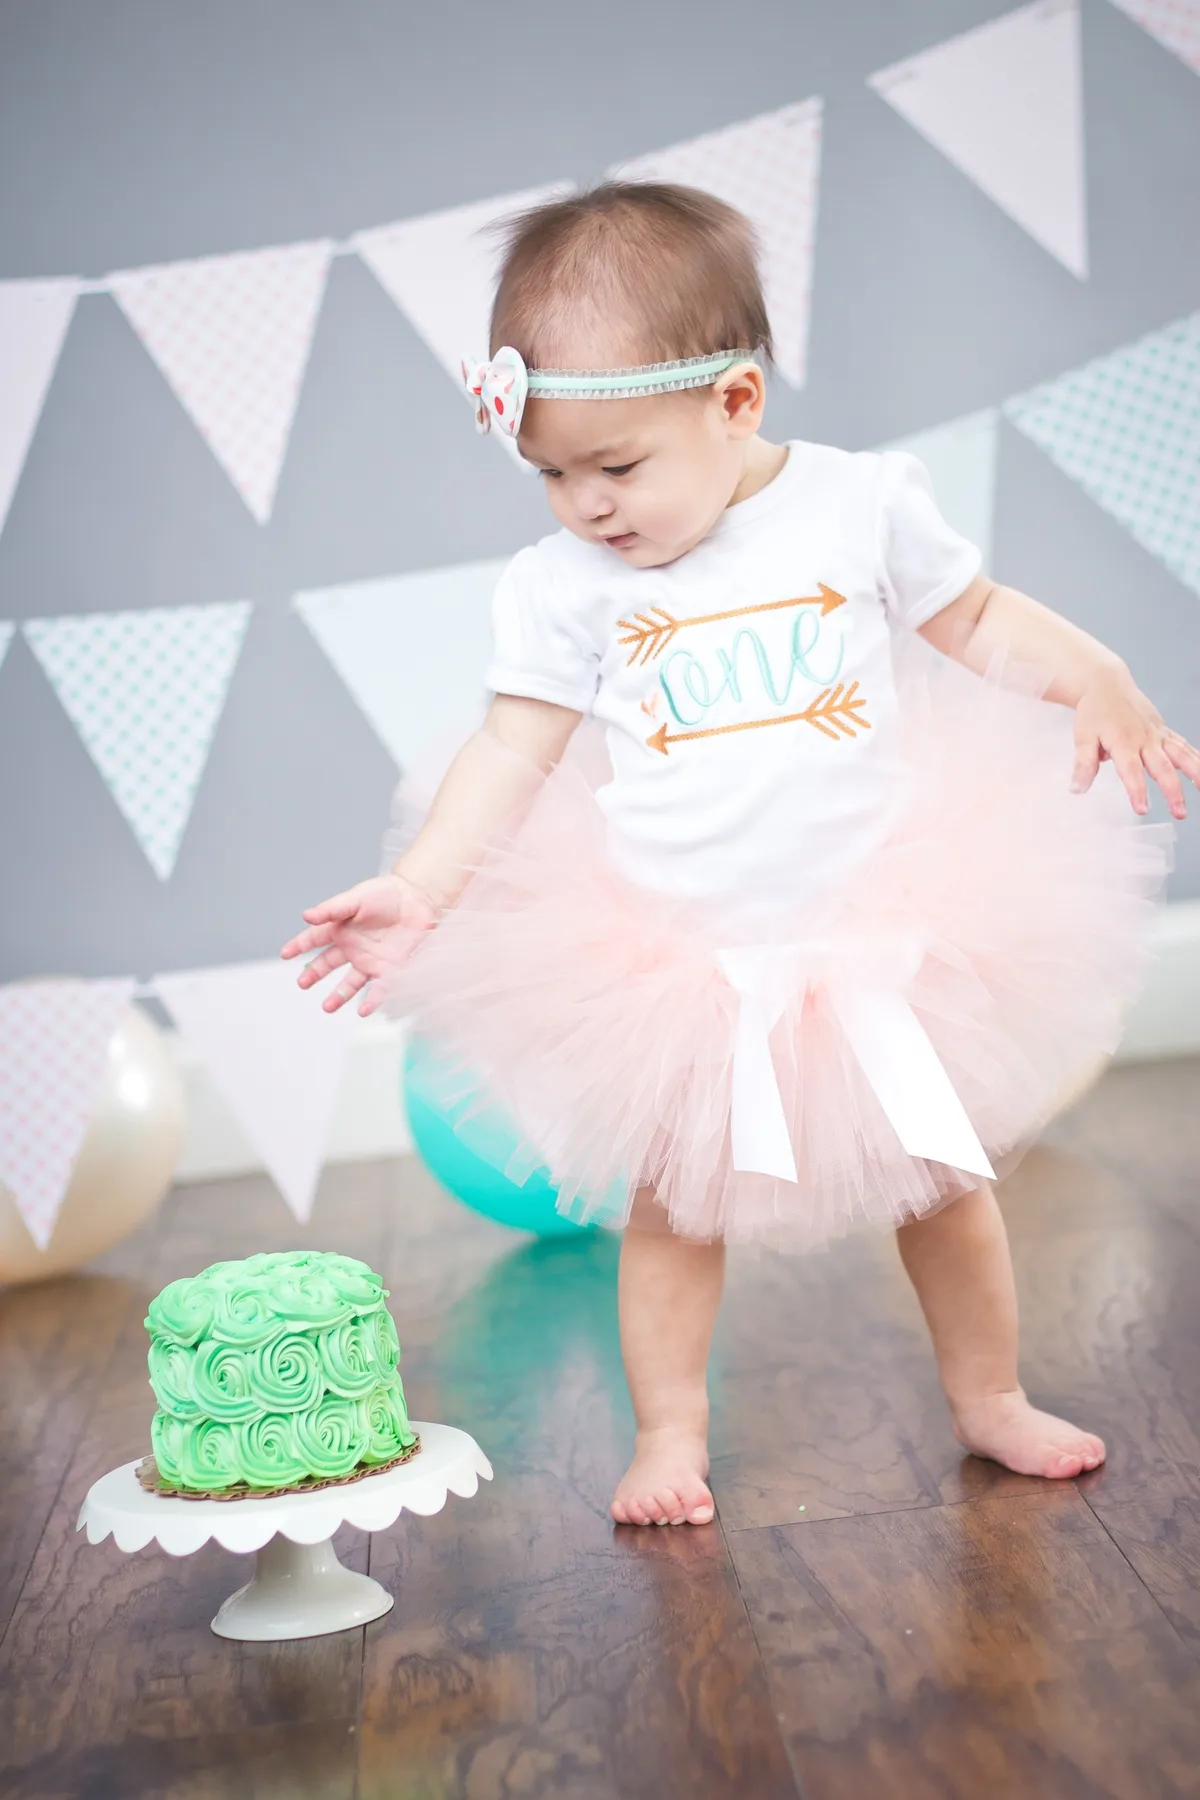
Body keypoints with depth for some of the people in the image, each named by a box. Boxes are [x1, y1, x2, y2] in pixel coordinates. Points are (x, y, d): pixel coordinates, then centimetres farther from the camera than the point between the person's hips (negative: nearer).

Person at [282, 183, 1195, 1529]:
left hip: (882, 931, 1)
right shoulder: (558, 586, -6)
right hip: (672, 956, 0)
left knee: (944, 1176, 15)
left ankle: (989, 1399, 37)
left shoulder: (860, 504, -6)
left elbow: (981, 621, 6)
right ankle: (669, 1433, 30)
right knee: (671, 1204, 10)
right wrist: (417, 889, -14)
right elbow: (510, 754, -5)